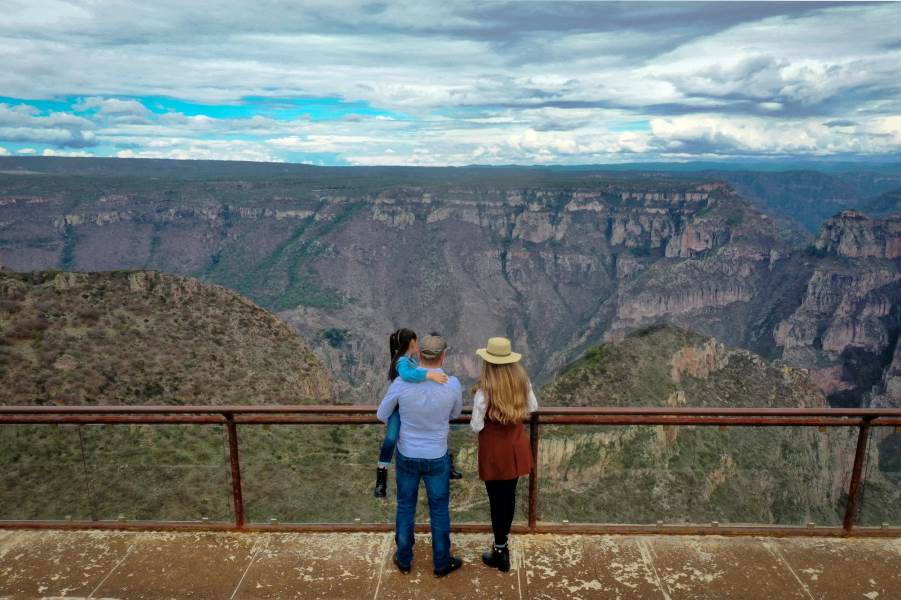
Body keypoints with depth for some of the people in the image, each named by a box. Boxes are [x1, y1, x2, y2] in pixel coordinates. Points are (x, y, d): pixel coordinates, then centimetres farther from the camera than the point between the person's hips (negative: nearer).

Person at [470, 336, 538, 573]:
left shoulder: (484, 390, -24)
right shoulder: (522, 381, -8)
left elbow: (476, 426, -17)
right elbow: (533, 407, 7)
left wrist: (476, 419, 3)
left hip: (494, 450, -5)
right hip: (516, 447, 5)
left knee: (496, 499, 9)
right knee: (509, 494, 21)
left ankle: (500, 552, 23)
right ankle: (503, 539, 41)